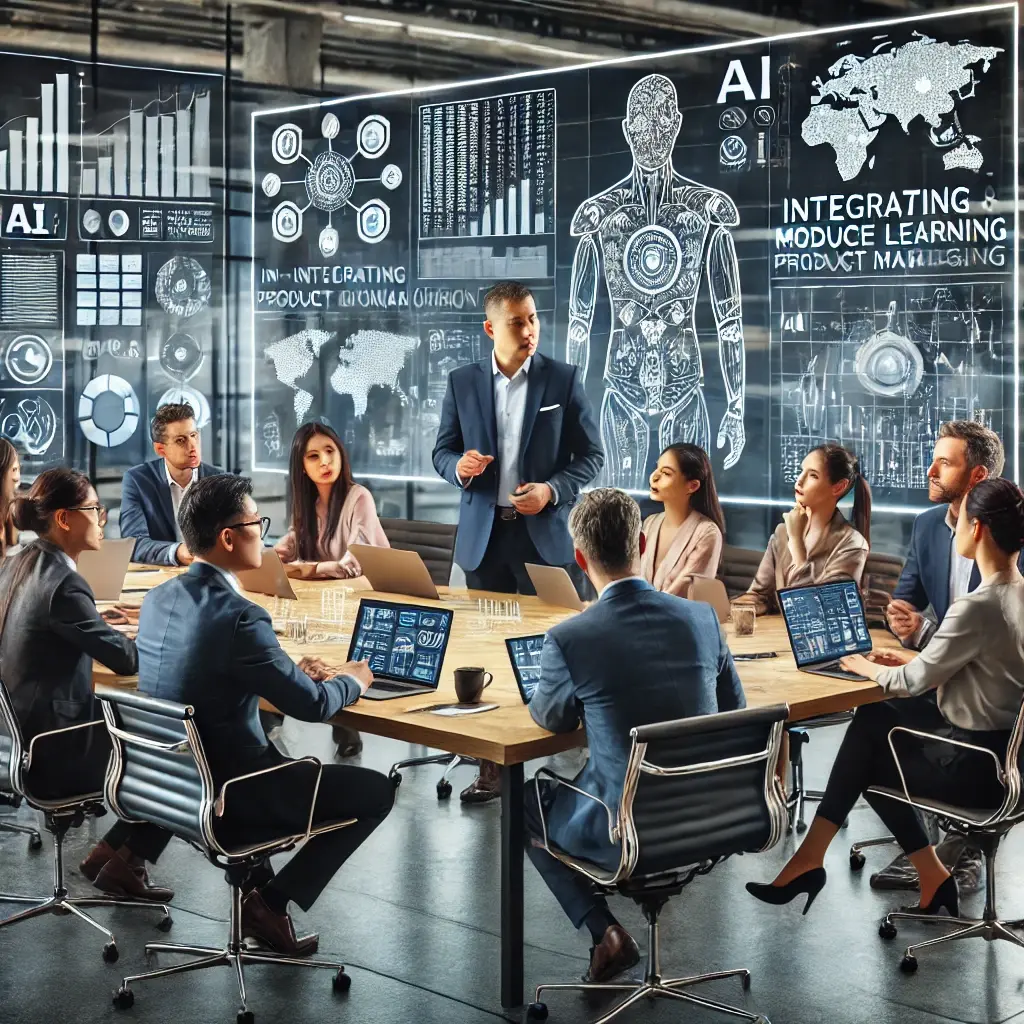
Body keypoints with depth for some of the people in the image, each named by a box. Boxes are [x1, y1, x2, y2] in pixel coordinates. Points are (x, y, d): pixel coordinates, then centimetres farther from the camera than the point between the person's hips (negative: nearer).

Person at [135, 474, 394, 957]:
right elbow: (312, 705, -17)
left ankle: (254, 883, 29)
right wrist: (352, 680, 4)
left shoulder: (159, 598, -1)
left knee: (285, 759, 35)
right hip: (225, 798, -8)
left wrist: (299, 671, 14)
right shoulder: (238, 617, -25)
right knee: (376, 790, 6)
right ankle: (271, 903, 7)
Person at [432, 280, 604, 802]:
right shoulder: (462, 382, 5)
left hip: (545, 534, -2)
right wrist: (459, 465, -12)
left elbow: (592, 455, 2)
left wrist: (553, 490, -14)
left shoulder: (564, 379, -1)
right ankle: (491, 768, 15)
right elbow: (442, 450, 11)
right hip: (483, 535, 2)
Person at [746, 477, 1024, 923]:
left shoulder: (976, 608, -25)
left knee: (866, 759, 12)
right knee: (873, 720, 14)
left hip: (976, 767, -8)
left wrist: (866, 667, 5)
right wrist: (913, 659, 11)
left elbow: (915, 682, -14)